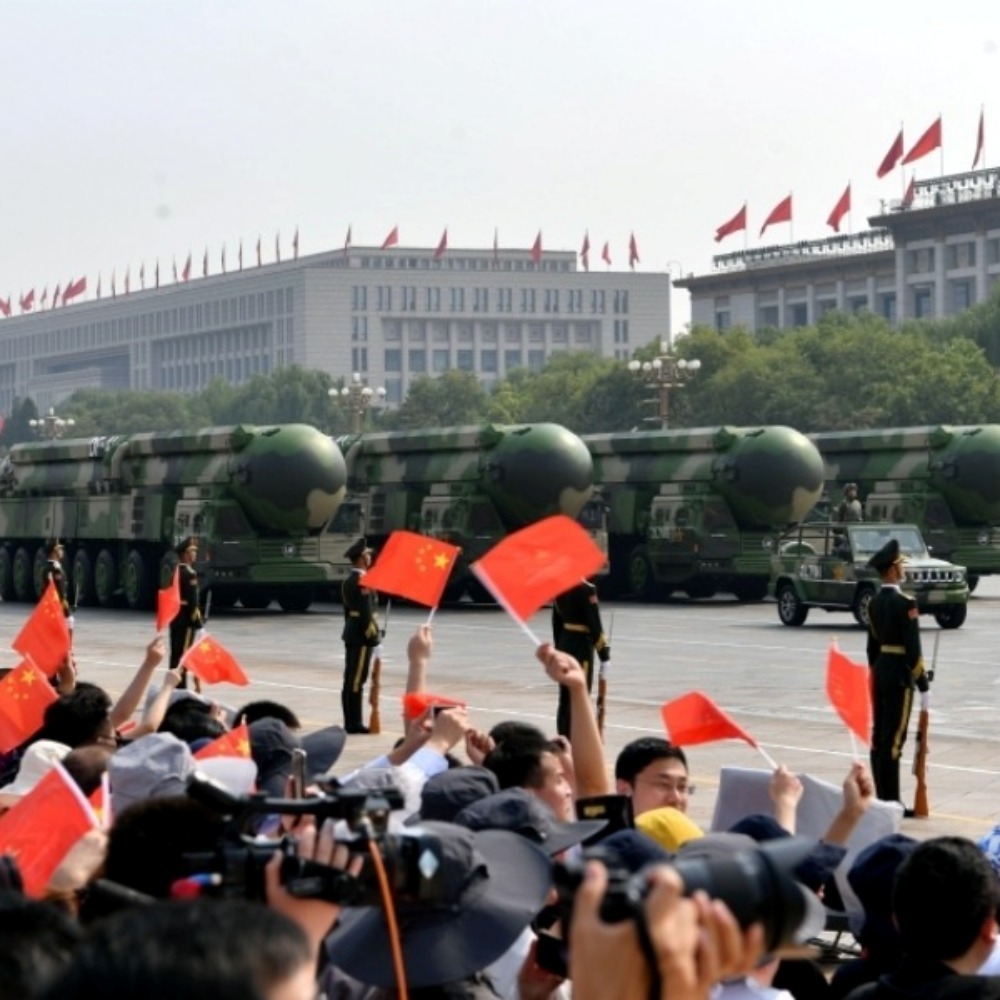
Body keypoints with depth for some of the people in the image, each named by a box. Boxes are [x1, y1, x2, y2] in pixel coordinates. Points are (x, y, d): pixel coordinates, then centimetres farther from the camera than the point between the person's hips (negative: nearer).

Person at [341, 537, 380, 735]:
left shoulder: (349, 581, 14)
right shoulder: (362, 581, -17)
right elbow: (367, 612, -21)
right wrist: (373, 637, -17)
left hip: (351, 635, 10)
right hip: (362, 636, -10)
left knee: (350, 680, 11)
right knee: (357, 681, -7)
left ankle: (350, 721, 15)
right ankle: (354, 723, -6)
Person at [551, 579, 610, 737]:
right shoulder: (586, 589, -16)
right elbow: (594, 623, -17)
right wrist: (604, 654, -12)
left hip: (564, 643, 8)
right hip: (581, 645, -8)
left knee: (565, 698, 14)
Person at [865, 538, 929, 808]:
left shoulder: (874, 603, 8)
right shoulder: (905, 604, -17)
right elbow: (912, 647, -18)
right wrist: (922, 682, -11)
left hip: (880, 671, 8)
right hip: (899, 674, -8)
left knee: (879, 736, 11)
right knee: (893, 739, -6)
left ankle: (882, 797, 17)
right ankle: (891, 803, -4)